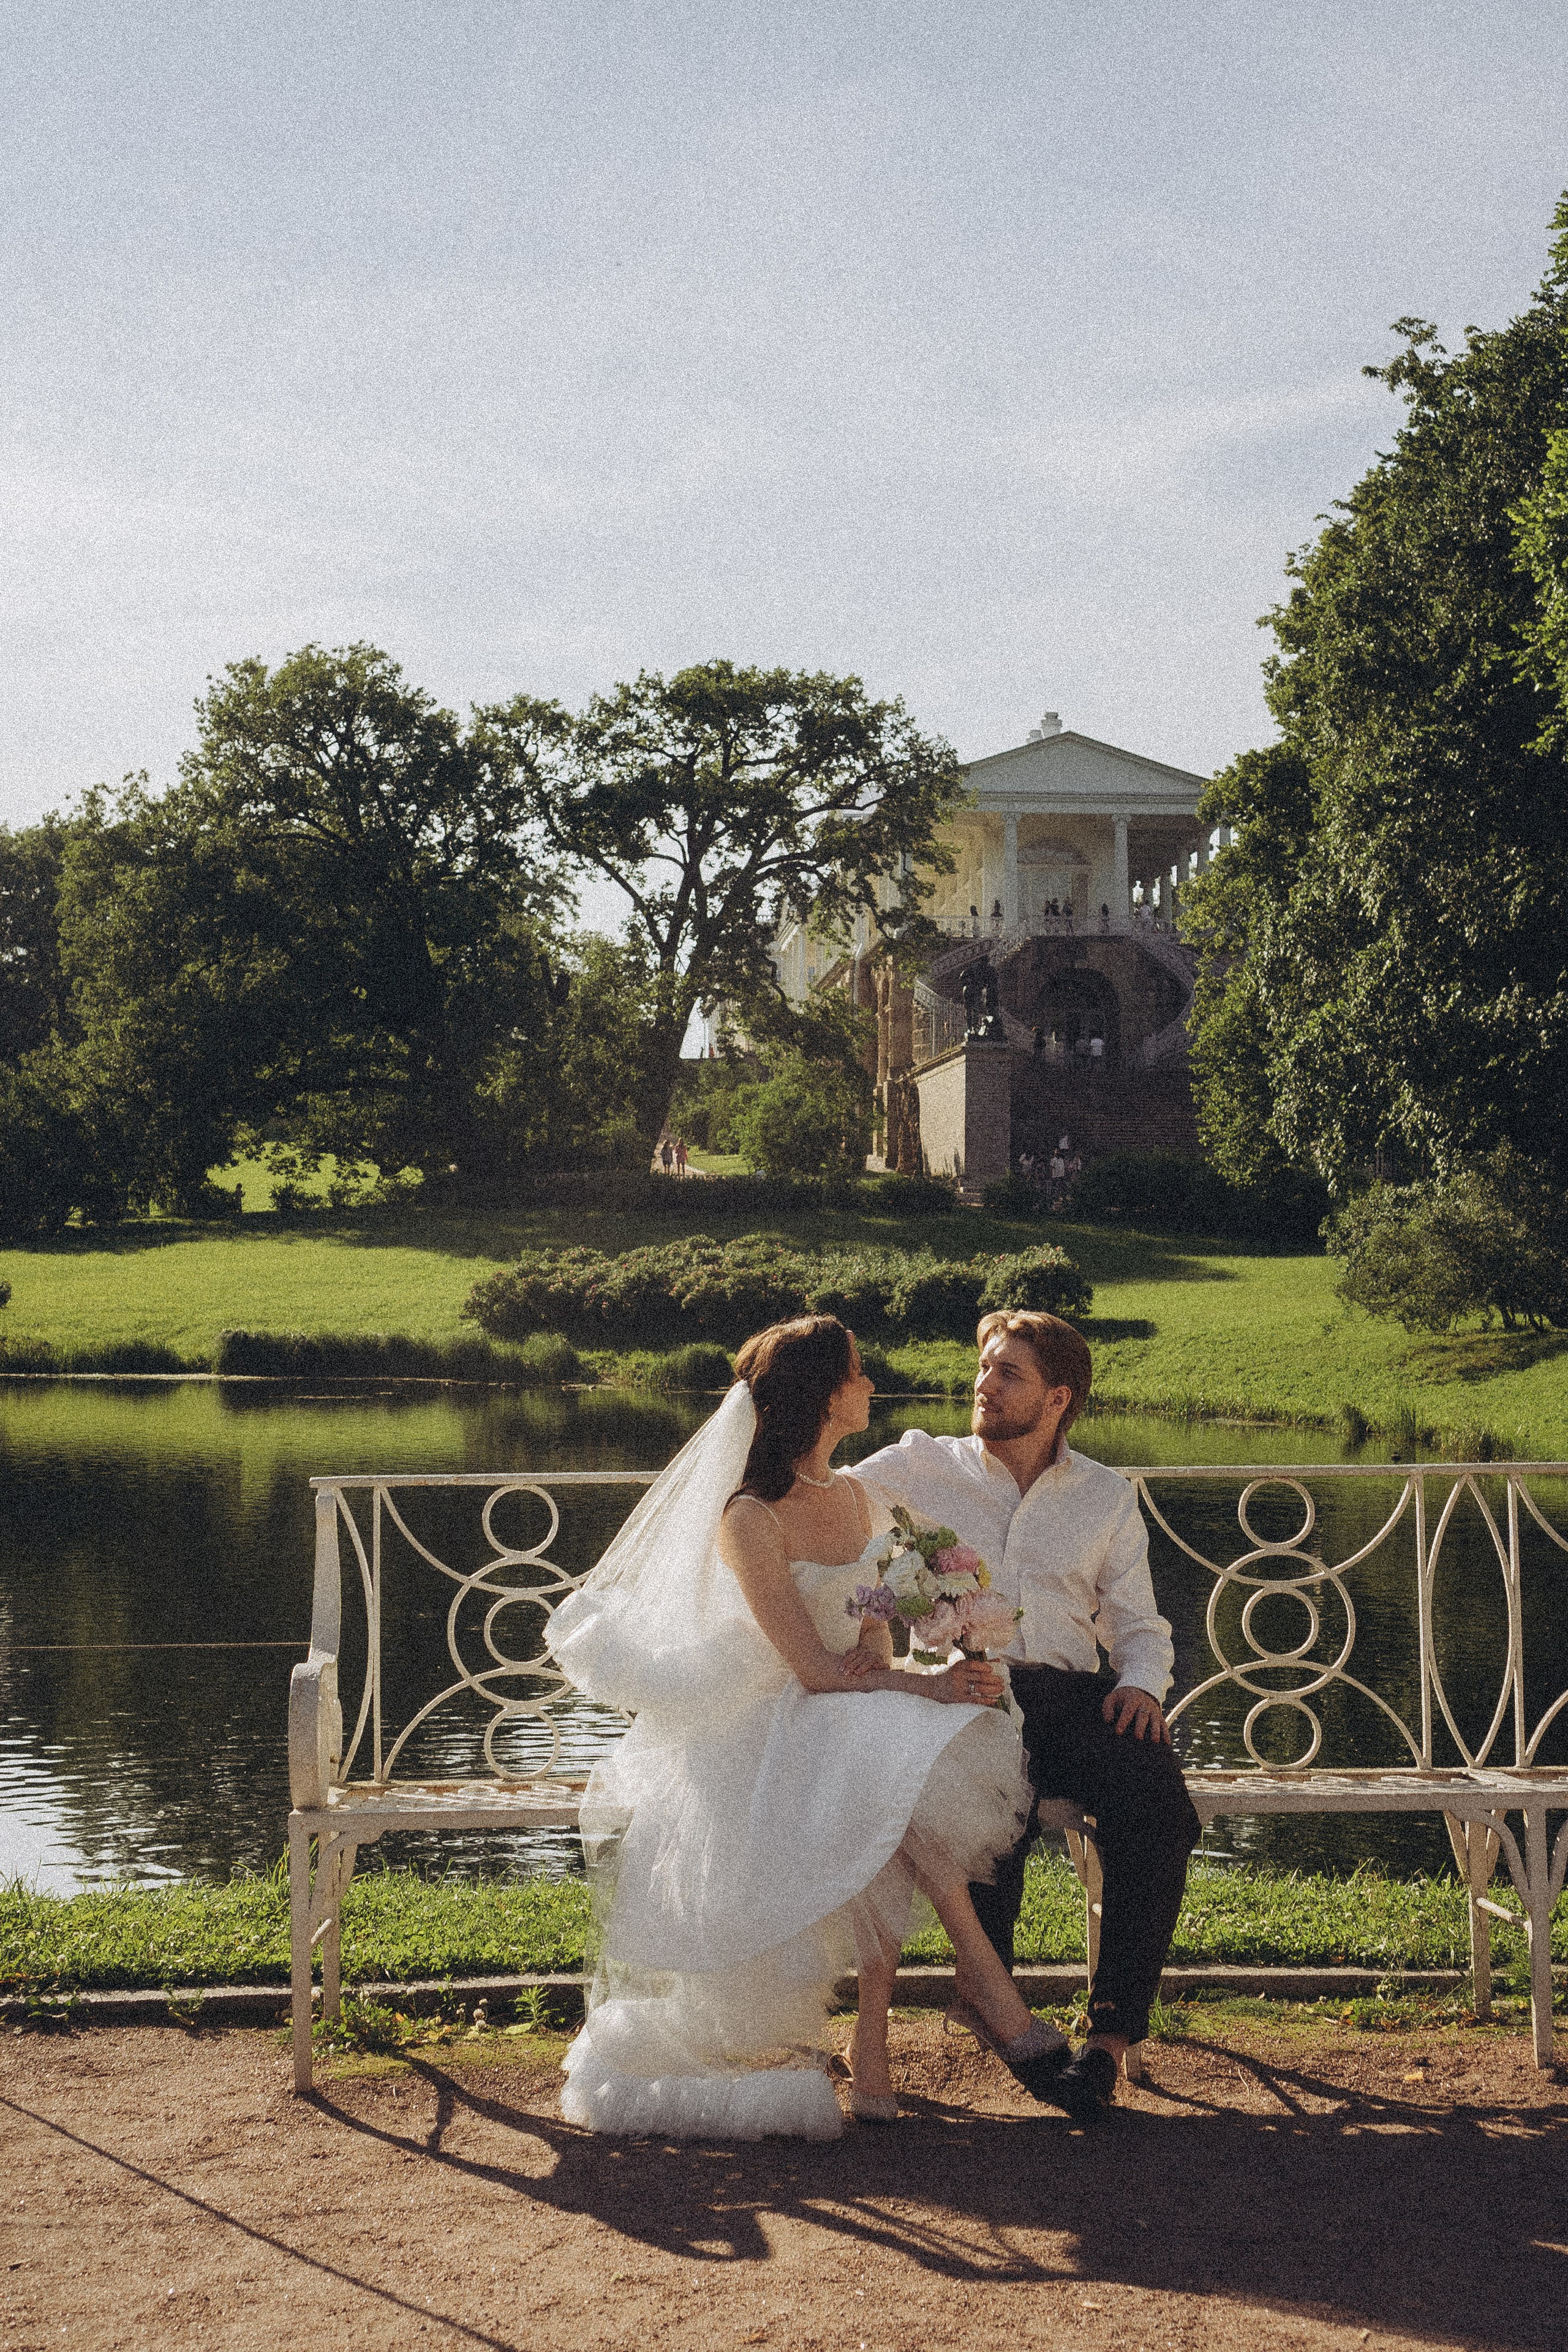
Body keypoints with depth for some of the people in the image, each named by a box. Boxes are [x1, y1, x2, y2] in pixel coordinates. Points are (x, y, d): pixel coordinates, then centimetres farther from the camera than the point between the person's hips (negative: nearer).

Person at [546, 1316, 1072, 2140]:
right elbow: (813, 1668, -17)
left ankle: (872, 2035, -25)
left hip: (858, 1706, 6)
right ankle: (987, 1980, -25)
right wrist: (924, 1686, -23)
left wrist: (875, 1653, -7)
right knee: (898, 1767, -35)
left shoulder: (852, 1497, 10)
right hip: (773, 1725, -6)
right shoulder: (750, 1519, -14)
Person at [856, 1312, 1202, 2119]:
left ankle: (1112, 2029, -21)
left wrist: (1142, 1684, -2)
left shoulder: (1107, 1498, 18)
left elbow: (1138, 1624, 20)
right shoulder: (923, 1466, 13)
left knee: (1160, 1811, -28)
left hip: (1074, 1693, 2)